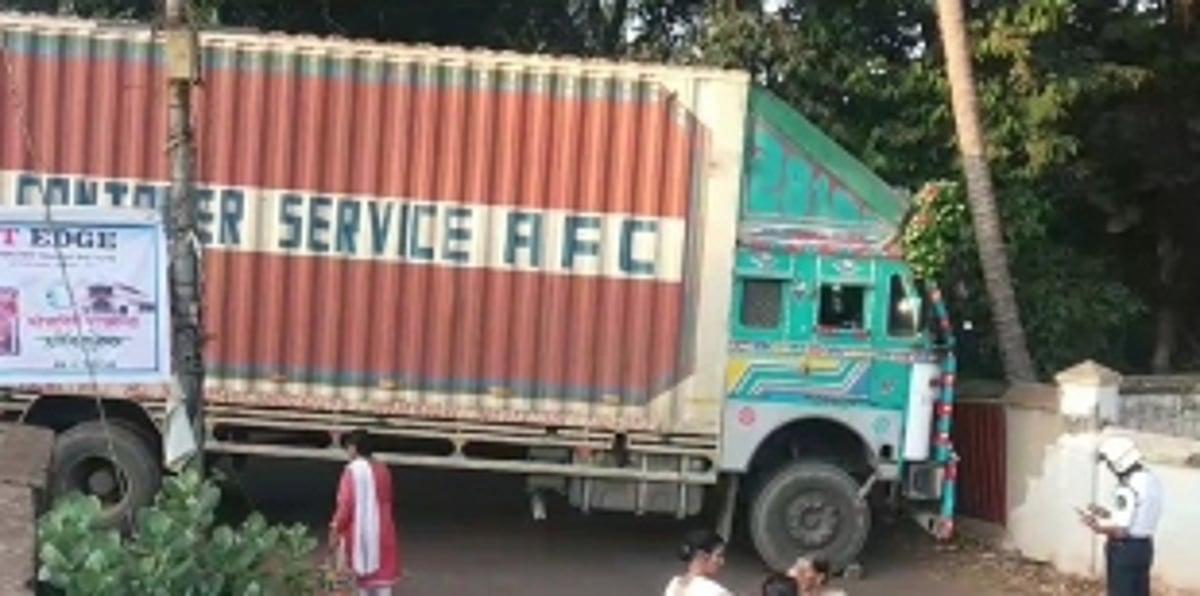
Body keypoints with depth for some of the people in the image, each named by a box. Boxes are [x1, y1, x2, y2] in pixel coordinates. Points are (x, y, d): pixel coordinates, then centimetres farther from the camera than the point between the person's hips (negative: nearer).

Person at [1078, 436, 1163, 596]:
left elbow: (1121, 530, -25)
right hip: (1144, 546, 9)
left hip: (1124, 550, -9)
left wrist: (1097, 526, -10)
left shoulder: (1129, 489, -25)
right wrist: (1107, 514, 14)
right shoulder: (1151, 480, 5)